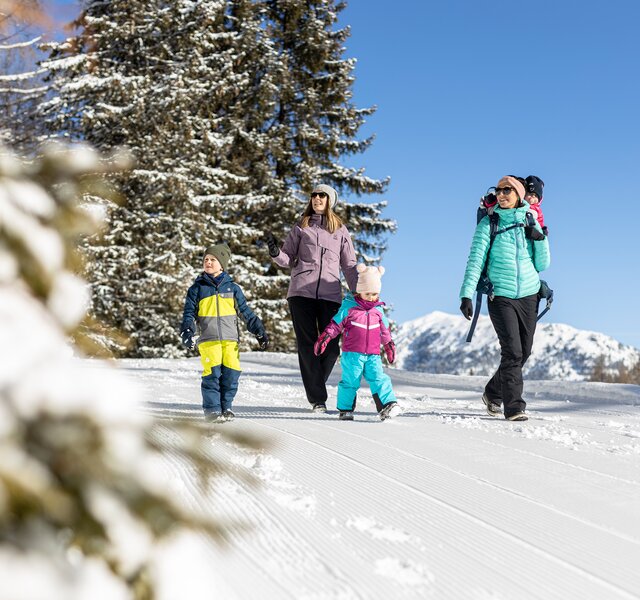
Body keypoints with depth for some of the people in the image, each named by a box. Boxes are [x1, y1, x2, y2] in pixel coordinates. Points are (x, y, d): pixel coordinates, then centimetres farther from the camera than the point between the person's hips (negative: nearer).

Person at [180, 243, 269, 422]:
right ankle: (212, 409, -1)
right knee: (212, 373, -13)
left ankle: (225, 406, 10)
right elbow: (189, 313, 9)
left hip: (230, 338, 2)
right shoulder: (197, 289, 9)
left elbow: (246, 312, 14)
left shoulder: (232, 288, 12)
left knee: (231, 372, -6)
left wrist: (259, 332, 9)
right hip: (208, 339, -1)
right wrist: (187, 332, -8)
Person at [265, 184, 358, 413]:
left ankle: (316, 384, 20)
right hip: (301, 292, -1)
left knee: (331, 347, -5)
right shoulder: (301, 227, 12)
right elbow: (288, 259, 11)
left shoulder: (341, 230, 14)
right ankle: (317, 398, 1)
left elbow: (349, 266, 15)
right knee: (307, 346, -4)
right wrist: (275, 253, -10)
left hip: (330, 294, 1)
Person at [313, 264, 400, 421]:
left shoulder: (378, 310, 11)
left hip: (373, 355, 3)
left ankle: (387, 405, -14)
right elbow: (336, 323, 1)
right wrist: (325, 337, -7)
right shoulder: (349, 306, -1)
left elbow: (385, 330, 23)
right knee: (350, 381, 0)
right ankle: (345, 409, 12)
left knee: (379, 379, -8)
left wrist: (389, 345, 29)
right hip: (352, 354, -3)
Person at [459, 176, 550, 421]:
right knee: (512, 351, -13)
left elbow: (542, 265, 6)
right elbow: (475, 261, -8)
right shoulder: (488, 224, -2)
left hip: (529, 296, 4)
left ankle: (493, 393, 29)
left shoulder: (531, 223, 6)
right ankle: (514, 407, -6)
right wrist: (466, 295, -18)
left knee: (523, 352, 8)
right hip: (501, 297, -4)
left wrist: (541, 239, -10)